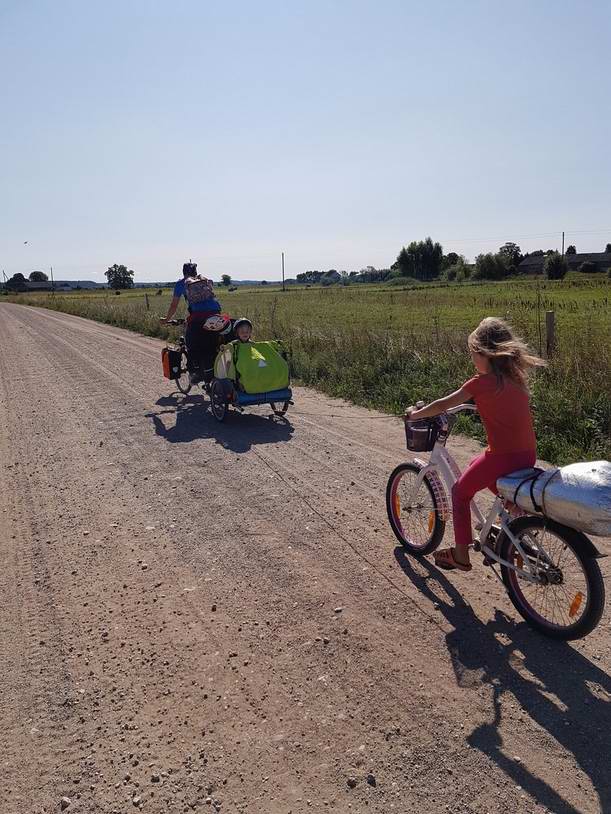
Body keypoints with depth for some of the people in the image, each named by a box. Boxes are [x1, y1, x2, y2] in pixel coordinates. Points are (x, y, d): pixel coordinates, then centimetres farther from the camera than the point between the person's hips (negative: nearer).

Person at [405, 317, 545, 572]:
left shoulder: (482, 382, -13)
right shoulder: (516, 376, 7)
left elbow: (443, 405, -6)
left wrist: (415, 414, 7)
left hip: (502, 456, -7)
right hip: (528, 455, 8)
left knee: (460, 492, 13)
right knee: (477, 466, 33)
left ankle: (460, 555, 20)